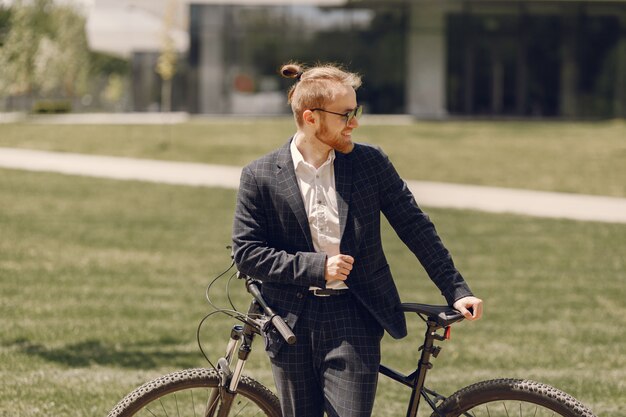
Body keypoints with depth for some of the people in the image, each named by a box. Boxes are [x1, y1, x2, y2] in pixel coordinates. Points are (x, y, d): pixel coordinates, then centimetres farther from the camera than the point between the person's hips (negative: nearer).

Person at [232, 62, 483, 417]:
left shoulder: (371, 163, 1)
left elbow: (416, 228, 5)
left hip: (353, 321, 0)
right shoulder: (261, 177, -2)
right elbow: (246, 251, -4)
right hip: (293, 321, 1)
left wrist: (456, 291, 3)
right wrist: (315, 267, -13)